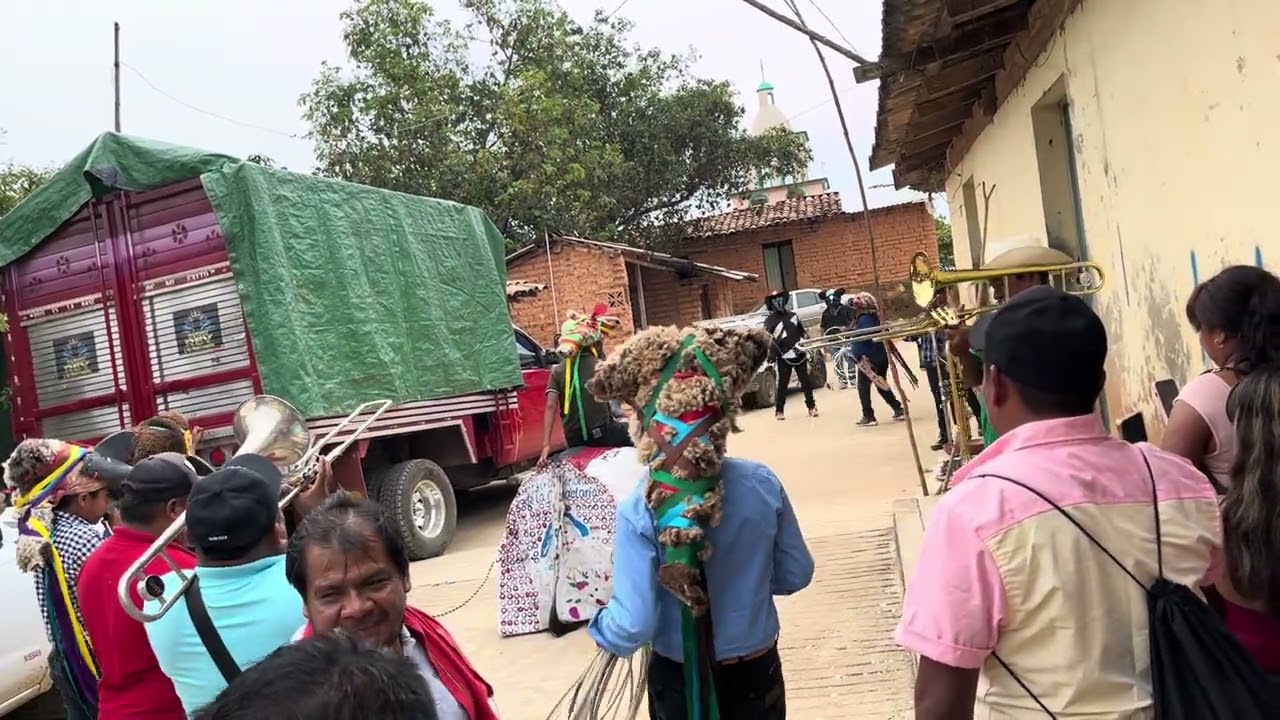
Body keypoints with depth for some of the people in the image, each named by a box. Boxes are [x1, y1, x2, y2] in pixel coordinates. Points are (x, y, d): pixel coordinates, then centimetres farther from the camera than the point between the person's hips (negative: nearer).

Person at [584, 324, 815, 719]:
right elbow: (795, 575, -2)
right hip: (756, 671, 2)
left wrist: (597, 622, -2)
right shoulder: (762, 483, -16)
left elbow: (633, 627, -23)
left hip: (680, 679, -2)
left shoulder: (638, 511, -24)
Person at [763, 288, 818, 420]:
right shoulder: (770, 321, -2)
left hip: (800, 355, 4)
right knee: (782, 384, -2)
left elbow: (802, 333, 18)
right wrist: (771, 357, -12)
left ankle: (811, 406, 16)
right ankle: (779, 410, 7)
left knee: (806, 382, 7)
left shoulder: (793, 316, 12)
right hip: (784, 358, -4)